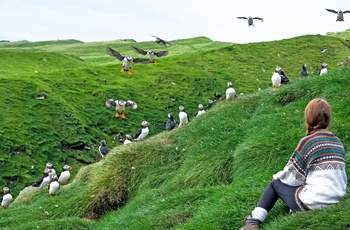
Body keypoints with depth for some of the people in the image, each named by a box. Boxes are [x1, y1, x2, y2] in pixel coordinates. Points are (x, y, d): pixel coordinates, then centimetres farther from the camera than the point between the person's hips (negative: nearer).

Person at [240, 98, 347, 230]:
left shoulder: (307, 142, -10)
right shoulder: (338, 142, 9)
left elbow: (293, 177, -6)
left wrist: (278, 176, 16)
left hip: (314, 203, -7)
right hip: (337, 201, 7)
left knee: (275, 184, 17)